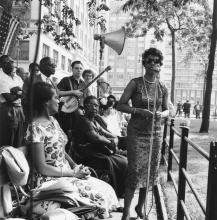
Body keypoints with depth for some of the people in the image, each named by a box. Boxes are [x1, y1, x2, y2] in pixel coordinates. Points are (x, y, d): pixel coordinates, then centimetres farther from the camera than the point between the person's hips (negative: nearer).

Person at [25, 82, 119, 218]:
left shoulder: (53, 120, 9)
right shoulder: (36, 128, -18)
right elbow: (42, 168, -19)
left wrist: (76, 166, 0)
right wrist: (73, 173, -14)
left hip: (66, 174, 8)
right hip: (50, 180, -8)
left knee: (106, 189, -4)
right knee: (100, 195, -17)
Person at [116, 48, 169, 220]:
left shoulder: (163, 88, 5)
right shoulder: (135, 83, -5)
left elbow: (167, 110, 13)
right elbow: (120, 105, -6)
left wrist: (162, 114, -10)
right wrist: (138, 111, -20)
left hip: (155, 133, 4)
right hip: (136, 133, -4)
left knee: (150, 171, 9)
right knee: (135, 171, -7)